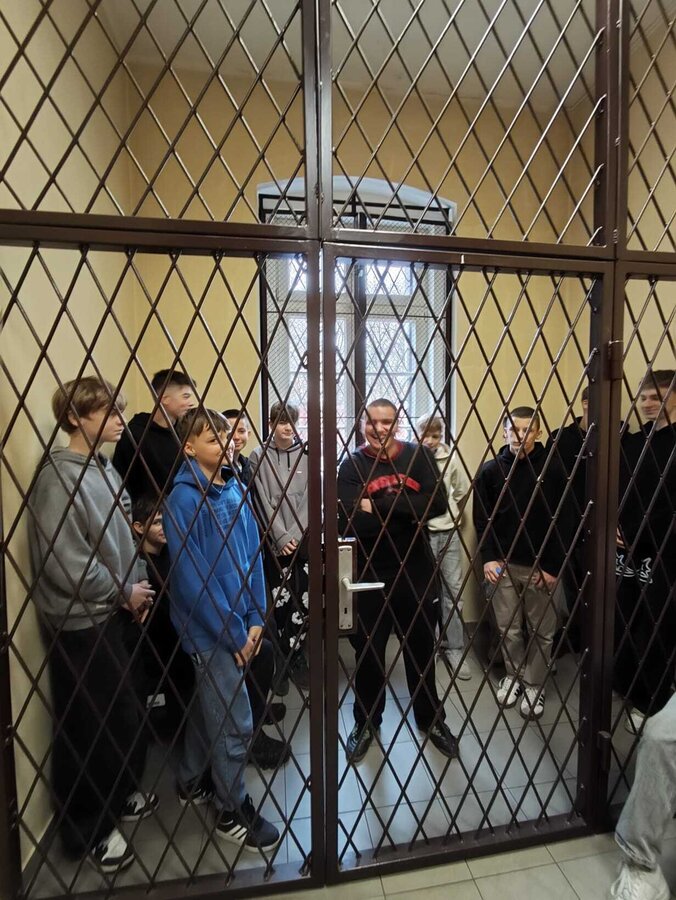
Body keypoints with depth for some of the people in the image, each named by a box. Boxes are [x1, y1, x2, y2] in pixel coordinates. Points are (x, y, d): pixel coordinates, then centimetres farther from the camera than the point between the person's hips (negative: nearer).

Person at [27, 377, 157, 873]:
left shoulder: (104, 468, 6)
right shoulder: (59, 476, -19)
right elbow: (63, 559, -23)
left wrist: (138, 584, 4)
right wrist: (123, 594, -13)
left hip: (117, 612, 8)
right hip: (81, 622, -8)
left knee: (126, 713, 21)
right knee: (89, 724, 10)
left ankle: (120, 796, 43)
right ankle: (89, 829, 32)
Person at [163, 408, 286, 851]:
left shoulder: (235, 490, 1)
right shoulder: (183, 499, -18)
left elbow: (253, 555, 4)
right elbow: (190, 577, -20)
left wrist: (255, 619, 1)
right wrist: (234, 633, -15)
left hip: (241, 623, 6)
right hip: (210, 628, -6)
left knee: (210, 706, 24)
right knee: (235, 723, 6)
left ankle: (193, 782, 46)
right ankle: (234, 812, 29)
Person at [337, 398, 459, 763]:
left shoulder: (419, 456, -4)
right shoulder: (352, 465, -7)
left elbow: (438, 503, -18)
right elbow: (350, 523, -19)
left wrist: (379, 505, -24)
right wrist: (407, 511, -23)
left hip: (416, 572, 1)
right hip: (370, 574, -1)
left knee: (421, 650, 19)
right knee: (368, 652, 15)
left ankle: (431, 719, 43)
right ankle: (366, 723, 39)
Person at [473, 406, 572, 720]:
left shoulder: (553, 468, -6)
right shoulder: (490, 470, -2)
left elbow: (563, 522, -6)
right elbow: (482, 519, 0)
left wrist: (553, 566, -9)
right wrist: (488, 558, -10)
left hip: (542, 566, -1)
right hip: (503, 564, 1)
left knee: (542, 631, 12)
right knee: (508, 629, 13)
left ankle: (533, 684, 31)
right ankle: (513, 675, 36)